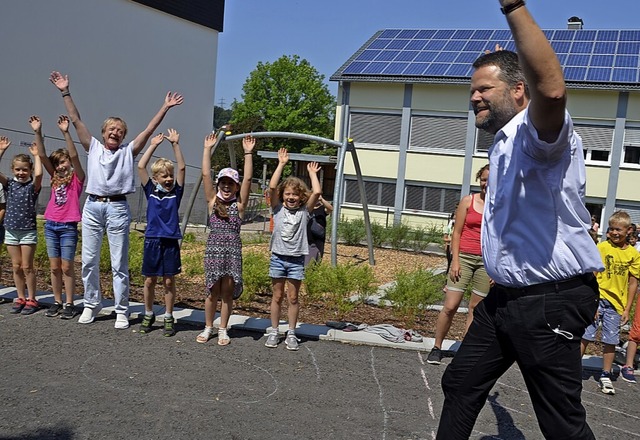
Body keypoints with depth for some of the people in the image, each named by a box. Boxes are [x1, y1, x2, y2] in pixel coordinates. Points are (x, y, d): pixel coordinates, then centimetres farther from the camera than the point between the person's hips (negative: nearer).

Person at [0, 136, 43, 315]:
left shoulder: (33, 186, -7)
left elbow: (38, 174, -28)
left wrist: (36, 155, -17)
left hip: (28, 231, -4)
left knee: (27, 267, 0)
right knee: (16, 267, 9)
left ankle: (31, 300, 10)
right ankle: (21, 298, 19)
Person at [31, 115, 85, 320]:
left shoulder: (77, 178, -2)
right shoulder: (55, 178, 10)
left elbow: (74, 155, -17)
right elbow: (42, 156, 2)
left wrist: (65, 132, -26)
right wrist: (37, 132, -8)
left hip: (68, 227, -5)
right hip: (50, 226, 5)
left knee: (67, 267, -1)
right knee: (54, 267, 8)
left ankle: (69, 304, 7)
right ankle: (57, 302, 17)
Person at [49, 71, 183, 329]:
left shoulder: (128, 151, 6)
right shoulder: (93, 147, 10)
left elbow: (149, 130, 1)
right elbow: (76, 120, 8)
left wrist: (165, 108, -4)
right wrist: (65, 92, 4)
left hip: (117, 209, -2)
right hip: (92, 207, 2)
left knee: (119, 264, 2)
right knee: (88, 261, 8)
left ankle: (122, 311, 9)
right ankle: (91, 304, 24)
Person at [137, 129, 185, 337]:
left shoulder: (176, 192, 3)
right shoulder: (151, 191, 4)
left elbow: (182, 168, -4)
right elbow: (141, 167, -3)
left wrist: (175, 144, -7)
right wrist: (153, 145, -3)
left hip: (171, 242, -1)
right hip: (152, 240, 1)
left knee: (169, 281, 5)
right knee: (149, 280, 8)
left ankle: (168, 318, 16)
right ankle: (148, 315, 24)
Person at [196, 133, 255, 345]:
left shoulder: (239, 204, 3)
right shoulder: (213, 201, 5)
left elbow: (248, 179, -5)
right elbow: (205, 174, 0)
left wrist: (248, 153, -9)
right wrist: (207, 149, -4)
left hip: (233, 250, 0)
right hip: (213, 249, 0)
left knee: (227, 292, 5)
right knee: (212, 292, 6)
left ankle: (223, 330, 18)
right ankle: (208, 328, 22)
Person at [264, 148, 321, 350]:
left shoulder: (304, 211, 2)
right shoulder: (278, 209, 1)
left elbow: (317, 192, -11)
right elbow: (272, 187, -12)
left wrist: (312, 173, 1)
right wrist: (281, 164, -9)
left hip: (296, 259, 0)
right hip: (278, 257, 0)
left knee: (293, 297, 7)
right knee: (277, 296, 8)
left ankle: (291, 333, 15)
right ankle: (274, 332, 17)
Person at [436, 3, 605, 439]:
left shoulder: (541, 132, -18)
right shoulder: (503, 145, 16)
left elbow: (552, 90, -39)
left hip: (550, 302, -10)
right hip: (506, 297, 10)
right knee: (460, 384, 18)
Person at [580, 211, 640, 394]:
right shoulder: (601, 247, -6)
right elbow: (592, 276, -8)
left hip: (616, 303, 2)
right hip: (598, 298, -2)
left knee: (611, 340, 9)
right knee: (586, 336, 1)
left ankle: (605, 376, 23)